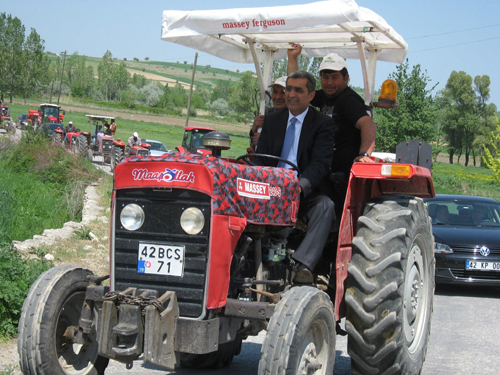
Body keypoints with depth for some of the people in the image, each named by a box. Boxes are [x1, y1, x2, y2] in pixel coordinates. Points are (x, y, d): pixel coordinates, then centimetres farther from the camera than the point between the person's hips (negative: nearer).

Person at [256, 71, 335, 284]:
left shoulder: (323, 124, 3)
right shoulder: (271, 120, 17)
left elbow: (320, 163, -11)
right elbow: (260, 158, 10)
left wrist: (301, 186, -31)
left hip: (307, 193, -3)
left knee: (325, 206, -35)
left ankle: (303, 266, -50)